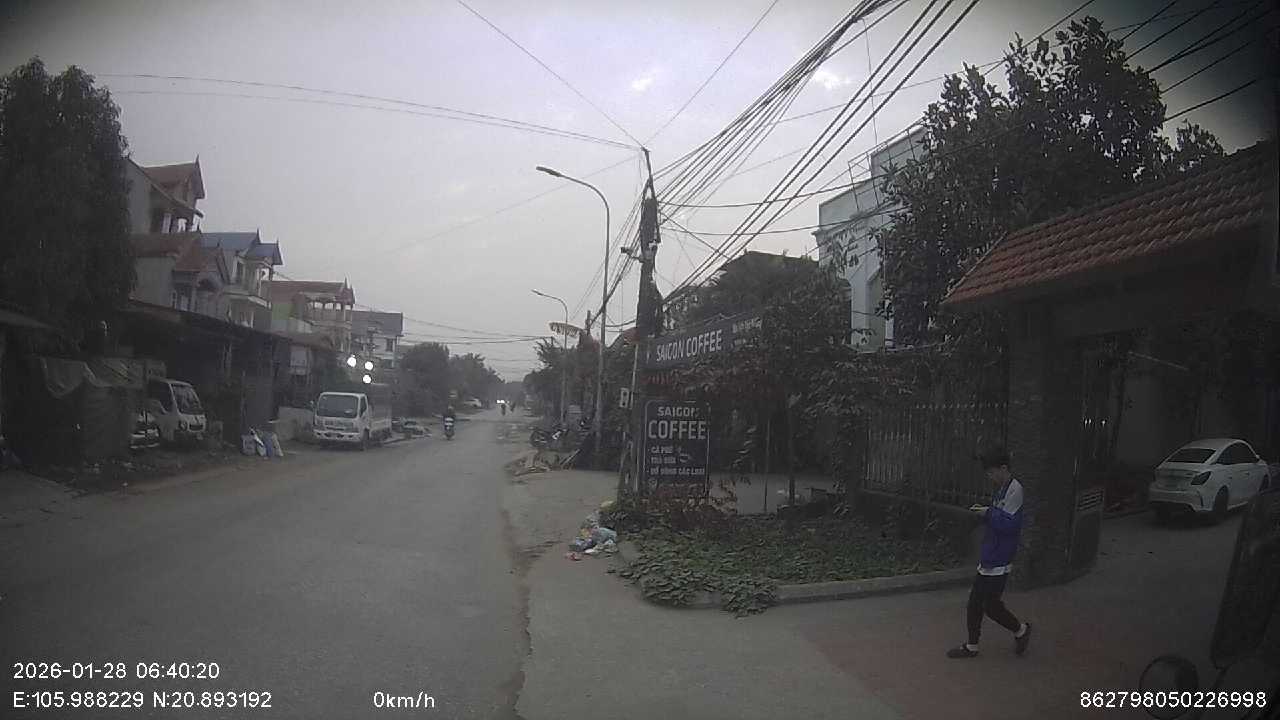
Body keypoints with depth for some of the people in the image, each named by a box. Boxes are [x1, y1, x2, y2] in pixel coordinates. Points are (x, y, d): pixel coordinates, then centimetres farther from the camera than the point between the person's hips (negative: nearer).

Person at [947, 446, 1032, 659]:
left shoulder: (1014, 490, -17)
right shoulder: (1001, 490, 11)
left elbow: (1009, 524, -23)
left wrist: (989, 513, -15)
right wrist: (984, 512, 3)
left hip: (999, 561, -9)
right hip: (989, 559, 9)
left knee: (992, 606, 0)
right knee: (975, 602, 11)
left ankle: (1021, 630, 24)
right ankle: (971, 646, 20)